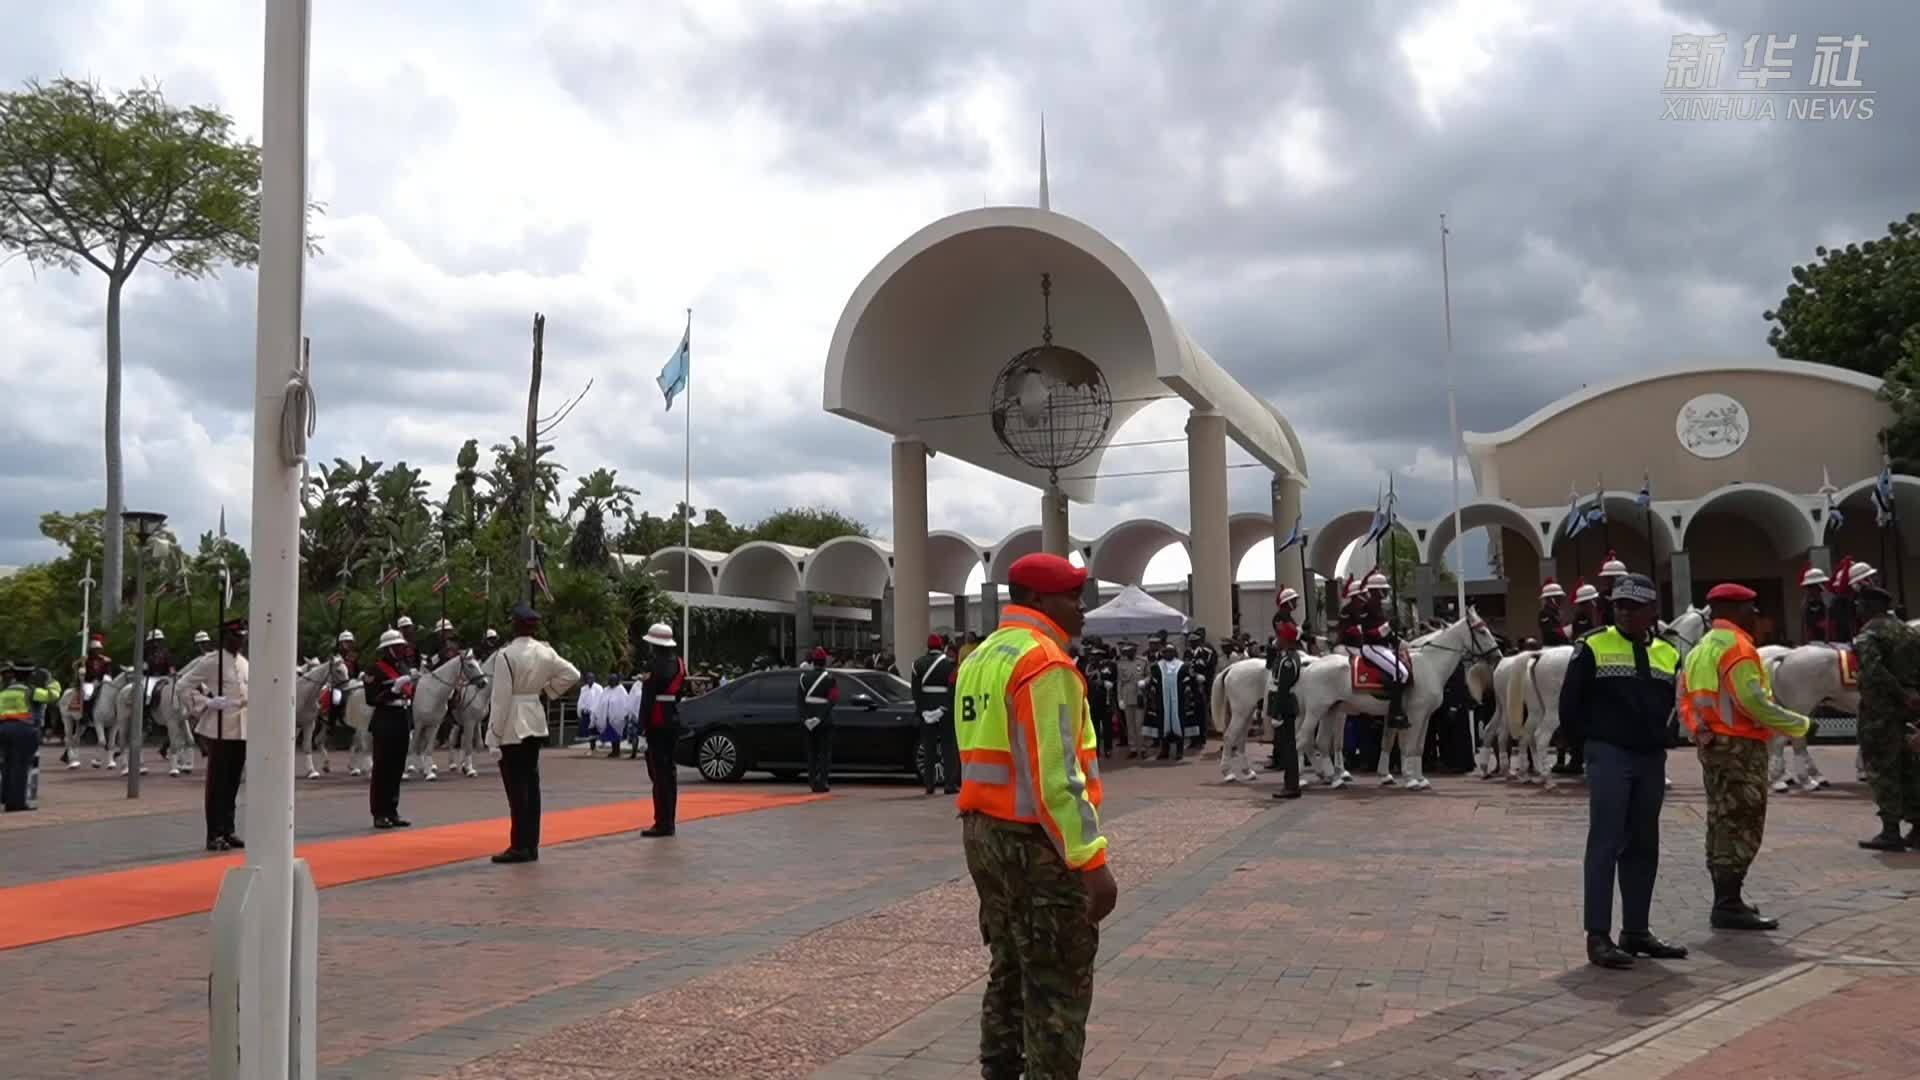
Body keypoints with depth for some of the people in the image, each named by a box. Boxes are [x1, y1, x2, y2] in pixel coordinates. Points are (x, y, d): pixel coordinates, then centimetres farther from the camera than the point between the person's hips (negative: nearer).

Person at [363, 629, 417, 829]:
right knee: (382, 770, -1)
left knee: (397, 770, 10)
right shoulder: (375, 670, -8)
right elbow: (371, 700, -13)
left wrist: (411, 725, 16)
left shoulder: (405, 668, 13)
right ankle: (379, 814, 4)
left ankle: (392, 811, 17)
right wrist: (394, 688, -22)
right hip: (384, 725, -7)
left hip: (402, 724, 7)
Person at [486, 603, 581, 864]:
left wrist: (495, 733, -10)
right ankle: (531, 845, 16)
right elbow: (572, 674, 9)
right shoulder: (545, 652, 3)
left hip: (513, 726, -6)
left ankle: (520, 846, -1)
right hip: (536, 722, 6)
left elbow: (501, 696, -15)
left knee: (516, 786, -3)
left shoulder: (506, 654, -15)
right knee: (531, 783, 11)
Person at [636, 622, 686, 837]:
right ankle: (668, 821, 21)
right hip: (674, 721, 9)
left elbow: (648, 696, -18)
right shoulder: (679, 663, 12)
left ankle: (663, 823, -9)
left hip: (657, 723, -9)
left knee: (659, 773, -7)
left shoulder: (655, 664, -15)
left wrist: (643, 724, -17)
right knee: (669, 771, 14)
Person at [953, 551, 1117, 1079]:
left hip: (985, 832, 9)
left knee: (1010, 972, 18)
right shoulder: (1042, 661, -16)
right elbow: (1056, 776, -22)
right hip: (1035, 842, -9)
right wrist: (1091, 859, -21)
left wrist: (989, 830, 19)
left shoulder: (981, 659, 14)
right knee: (1057, 987, -2)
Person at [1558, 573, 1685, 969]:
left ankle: (1636, 931, 20)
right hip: (1609, 758, -6)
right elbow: (1570, 702, -3)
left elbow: (1674, 703, 20)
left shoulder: (1667, 654, 11)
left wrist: (1659, 740, 10)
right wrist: (1589, 741, 0)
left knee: (1643, 847, 11)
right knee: (1605, 844, -8)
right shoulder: (1593, 647, -4)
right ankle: (1598, 936, -7)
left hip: (1651, 760, 6)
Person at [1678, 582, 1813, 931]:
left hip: (1713, 744, 10)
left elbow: (1686, 700, 16)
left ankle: (1726, 900, 23)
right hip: (1741, 745, -10)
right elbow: (1753, 701, -21)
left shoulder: (1701, 649, 17)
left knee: (1723, 824, 15)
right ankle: (1728, 906, -7)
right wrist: (1800, 725, -13)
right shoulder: (1737, 645, -13)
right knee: (1742, 826, -7)